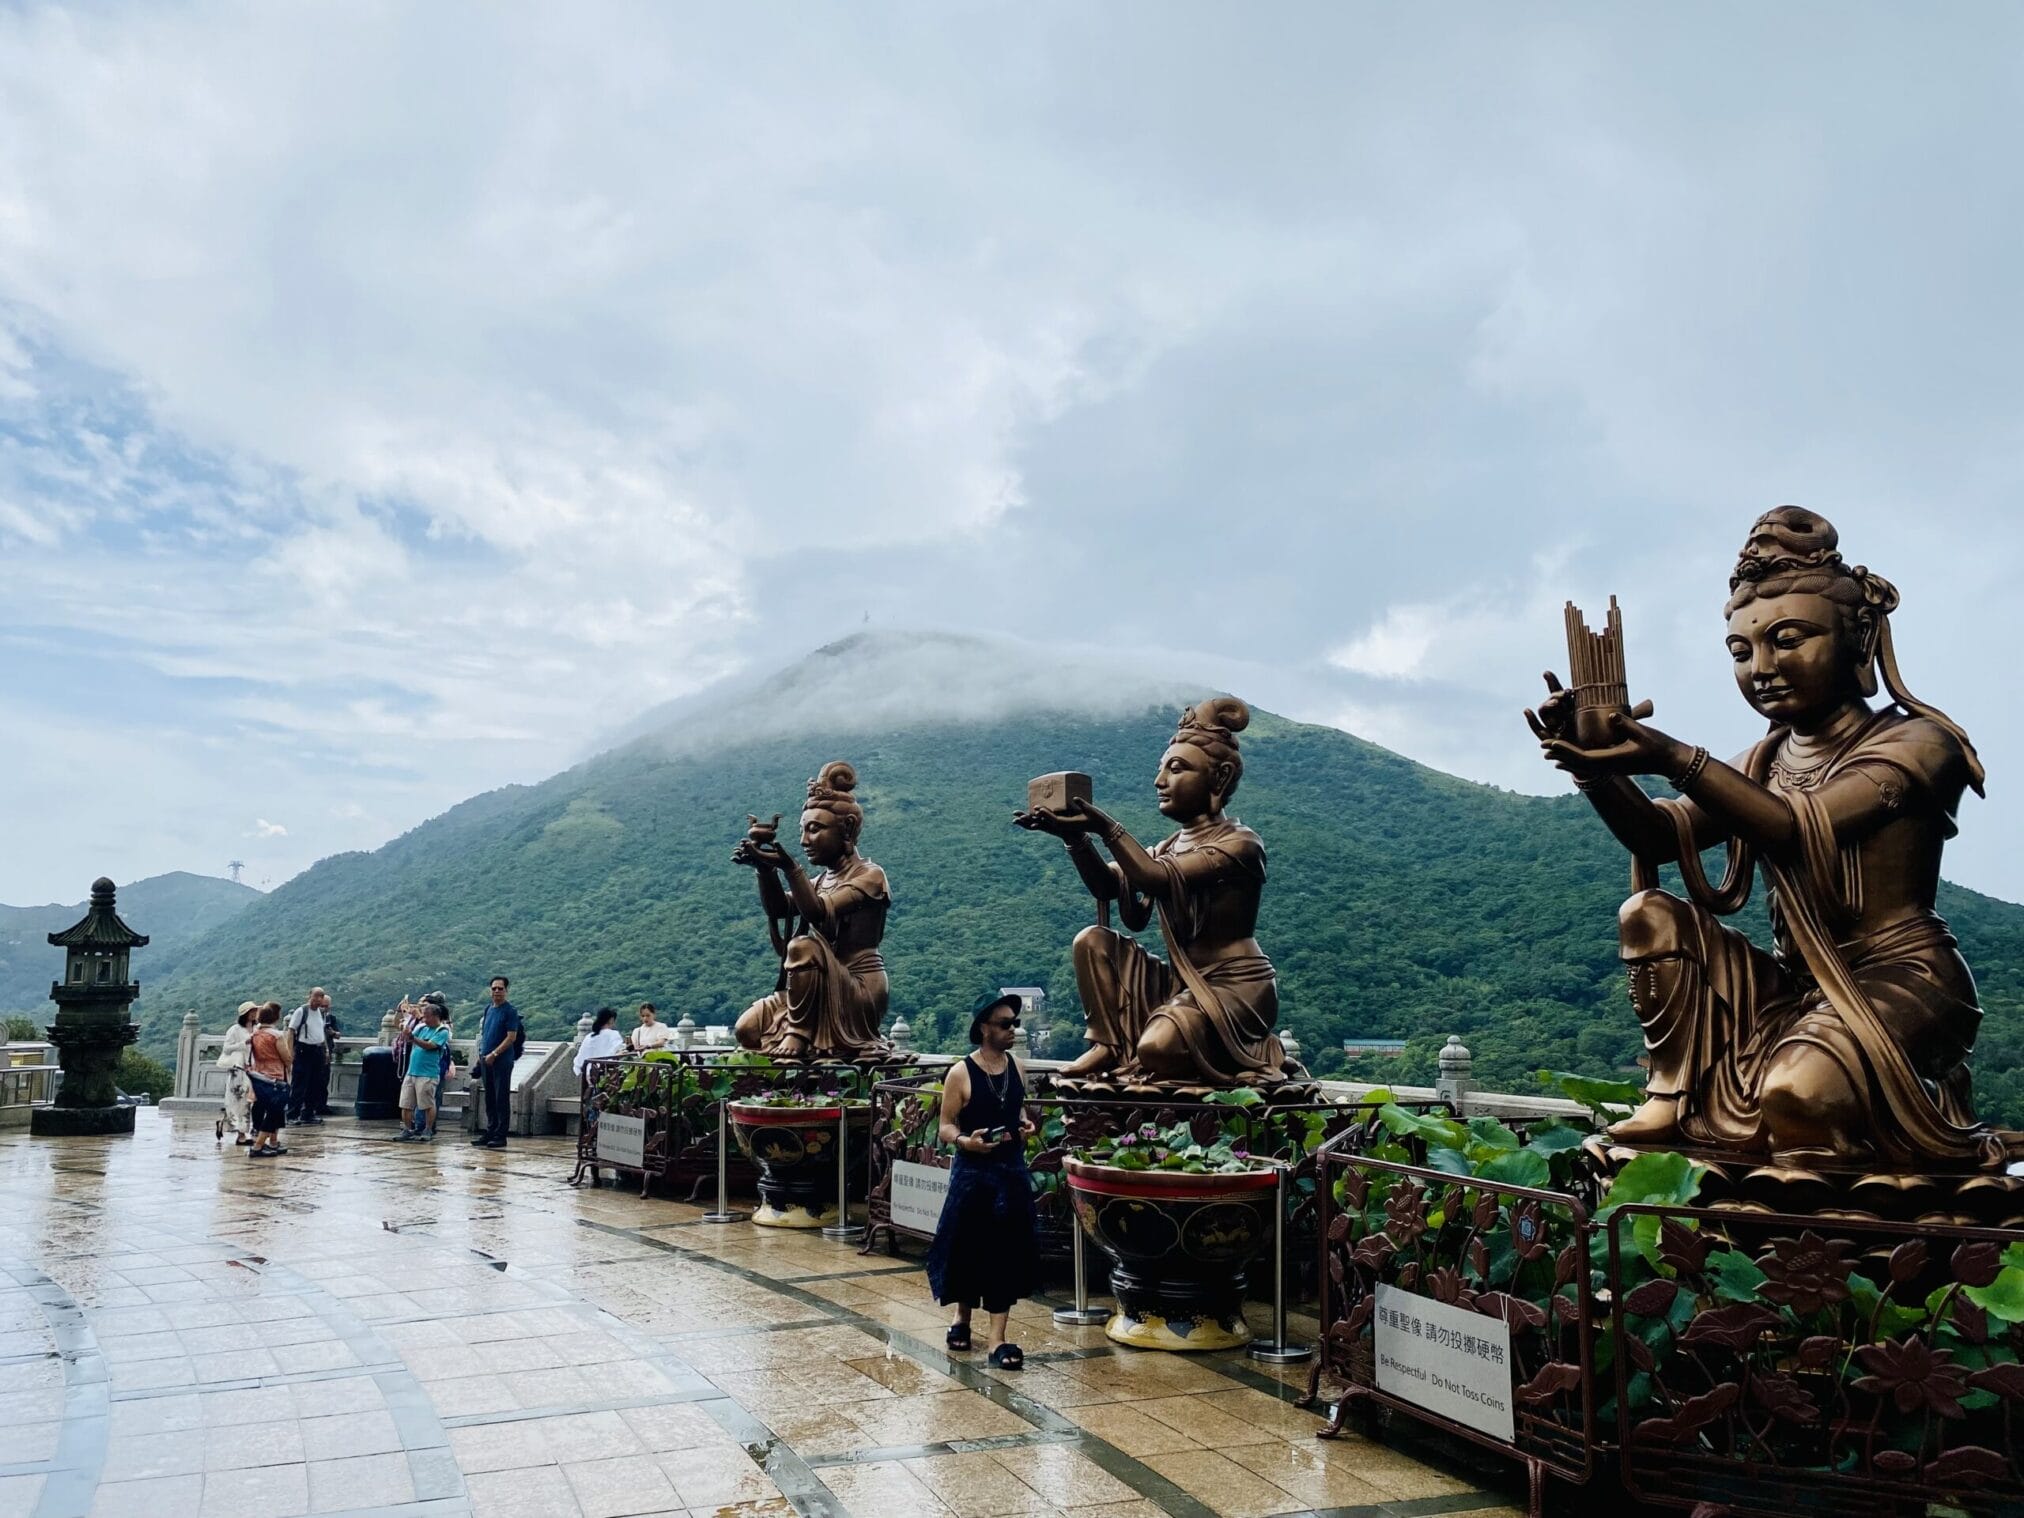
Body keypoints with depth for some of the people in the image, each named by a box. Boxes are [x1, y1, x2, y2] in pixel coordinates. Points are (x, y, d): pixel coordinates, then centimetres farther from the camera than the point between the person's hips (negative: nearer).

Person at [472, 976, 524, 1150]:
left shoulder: (510, 1011, -7)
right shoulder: (488, 1009, 15)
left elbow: (511, 1037, -13)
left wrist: (494, 1054, -17)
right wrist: (481, 1054, 11)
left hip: (502, 1061, -7)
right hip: (486, 1060, 7)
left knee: (502, 1099, -4)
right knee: (489, 1098, 11)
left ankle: (500, 1136, -1)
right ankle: (490, 1132, 18)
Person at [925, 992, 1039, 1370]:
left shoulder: (1015, 1067, 5)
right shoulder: (961, 1074, -11)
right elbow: (946, 1127, -8)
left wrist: (1024, 1124, 0)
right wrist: (966, 1141, -28)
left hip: (1012, 1171, 4)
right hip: (972, 1173, -4)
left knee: (1007, 1252, 1)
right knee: (967, 1250, 7)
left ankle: (998, 1339, 7)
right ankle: (962, 1317, 34)